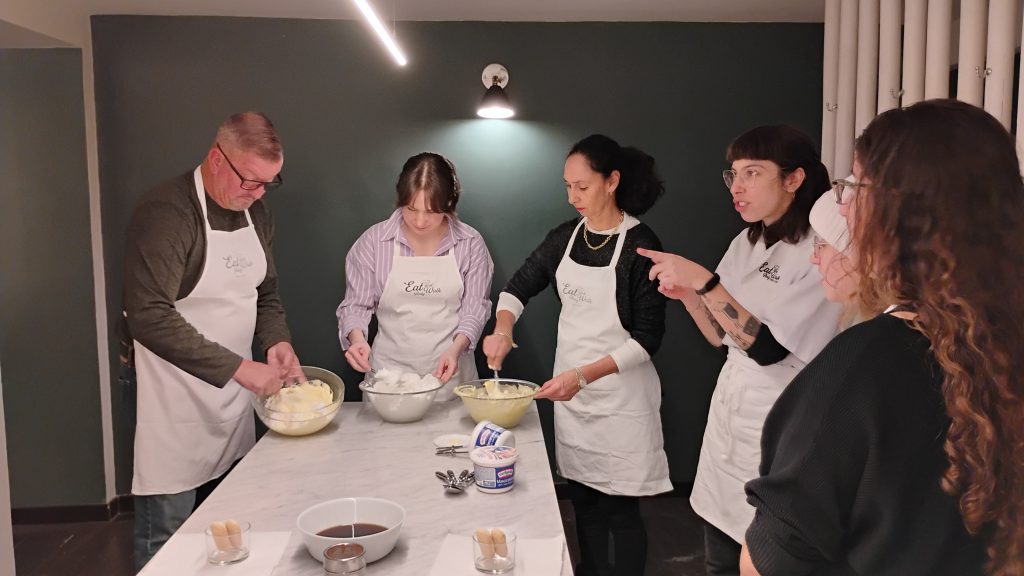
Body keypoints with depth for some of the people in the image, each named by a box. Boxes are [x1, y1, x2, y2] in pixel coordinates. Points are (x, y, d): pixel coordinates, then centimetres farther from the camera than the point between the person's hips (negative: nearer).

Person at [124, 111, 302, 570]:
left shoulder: (255, 212, 6)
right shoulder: (166, 211, -18)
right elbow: (149, 317, -25)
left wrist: (276, 341, -4)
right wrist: (239, 368, -26)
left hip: (234, 395, 7)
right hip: (176, 407, -7)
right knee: (167, 540, 4)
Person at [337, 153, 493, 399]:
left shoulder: (470, 243, -4)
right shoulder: (374, 241, -5)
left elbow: (475, 307, -1)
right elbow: (356, 304, 1)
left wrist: (455, 349, -17)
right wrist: (357, 338, -19)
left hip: (449, 372, 0)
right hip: (389, 370, 0)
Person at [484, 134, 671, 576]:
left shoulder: (640, 245, -14)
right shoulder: (565, 237, 3)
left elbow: (647, 338, -15)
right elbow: (519, 287, 13)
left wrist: (584, 374, -25)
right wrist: (502, 330, -7)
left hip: (619, 394, -5)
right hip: (570, 390, 5)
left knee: (620, 509, 5)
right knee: (584, 502, 16)